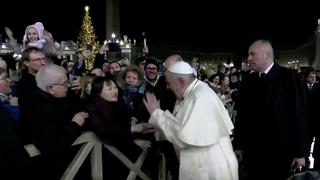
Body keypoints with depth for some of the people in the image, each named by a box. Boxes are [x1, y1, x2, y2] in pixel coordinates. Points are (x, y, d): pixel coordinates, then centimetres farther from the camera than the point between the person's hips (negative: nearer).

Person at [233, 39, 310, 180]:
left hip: (280, 151, -3)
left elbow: (300, 115, -8)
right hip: (253, 151, 3)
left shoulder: (289, 77, -7)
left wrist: (300, 152, -8)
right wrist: (238, 145, 5)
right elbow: (241, 114, 5)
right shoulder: (248, 80, 4)